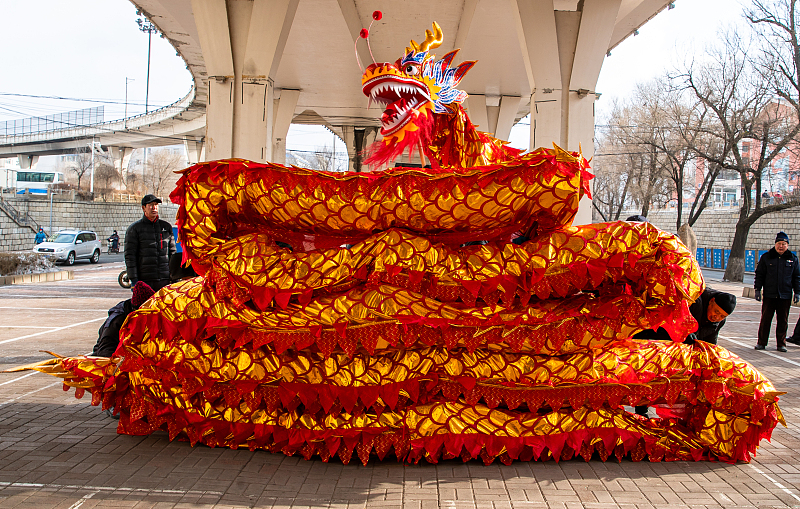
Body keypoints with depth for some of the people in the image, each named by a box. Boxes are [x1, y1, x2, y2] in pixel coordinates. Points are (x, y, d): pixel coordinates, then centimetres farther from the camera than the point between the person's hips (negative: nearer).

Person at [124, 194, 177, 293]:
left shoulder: (166, 226, 15)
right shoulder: (134, 228, 4)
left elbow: (172, 252, 17)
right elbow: (130, 256, 0)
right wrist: (133, 280, -8)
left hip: (165, 280, 3)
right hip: (144, 281, -3)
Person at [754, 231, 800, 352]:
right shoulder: (766, 257, 4)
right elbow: (759, 274, 7)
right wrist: (757, 289, 1)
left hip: (785, 296, 1)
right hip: (769, 295, -1)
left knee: (783, 321, 5)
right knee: (765, 319, 1)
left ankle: (781, 343, 15)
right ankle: (761, 343, 10)